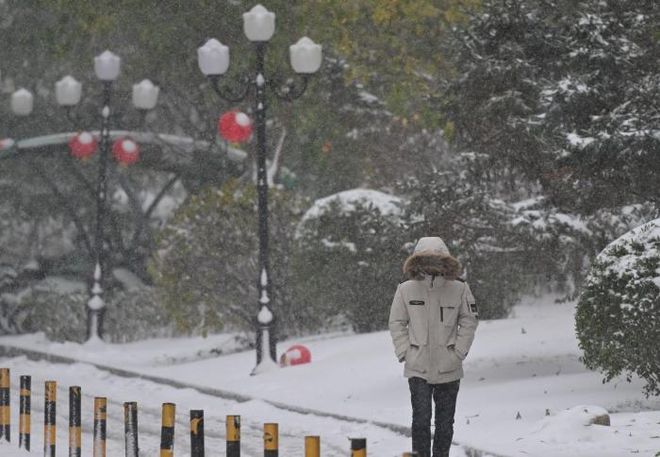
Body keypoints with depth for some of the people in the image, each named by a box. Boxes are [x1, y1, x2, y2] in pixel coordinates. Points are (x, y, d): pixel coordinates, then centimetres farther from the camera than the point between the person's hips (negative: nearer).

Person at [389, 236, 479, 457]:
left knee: (445, 423, 10)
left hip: (448, 370, 1)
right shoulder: (406, 290, -4)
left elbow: (469, 321, 5)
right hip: (418, 369, -1)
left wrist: (458, 352, -2)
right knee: (421, 420, -8)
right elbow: (397, 323, 6)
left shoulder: (459, 289, -4)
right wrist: (405, 352, -2)